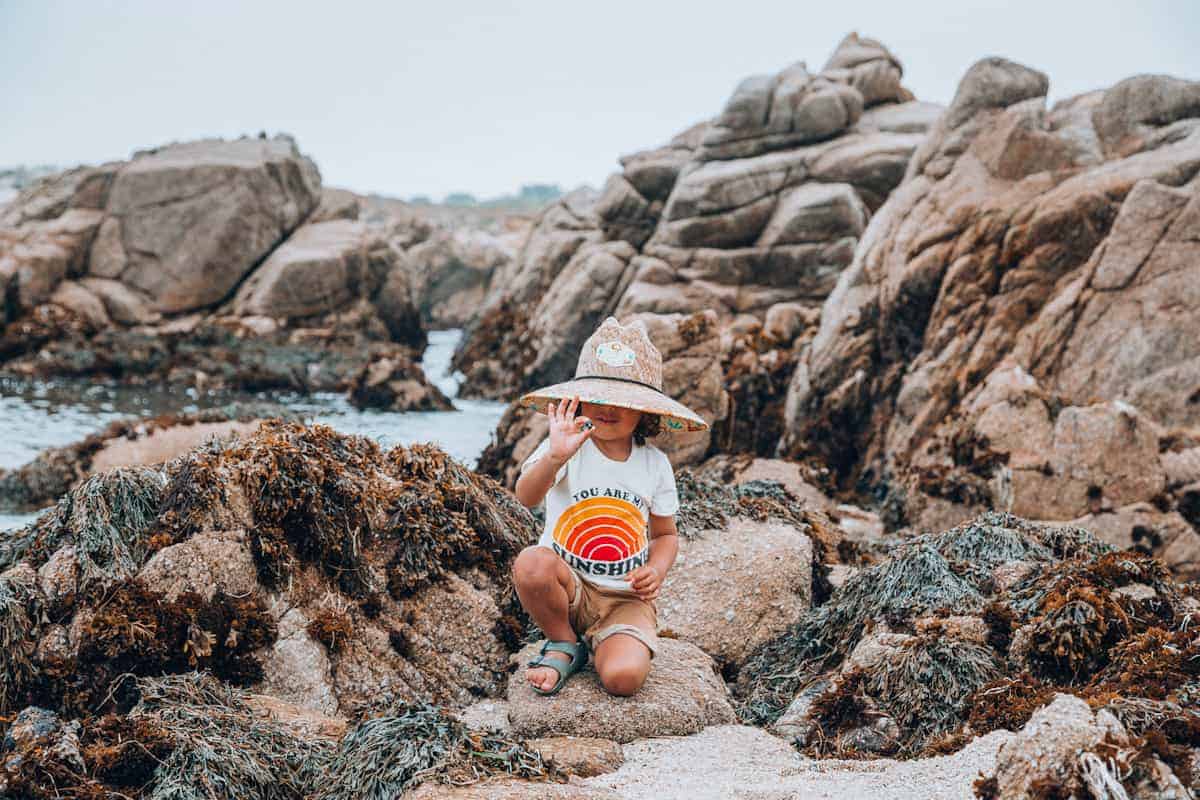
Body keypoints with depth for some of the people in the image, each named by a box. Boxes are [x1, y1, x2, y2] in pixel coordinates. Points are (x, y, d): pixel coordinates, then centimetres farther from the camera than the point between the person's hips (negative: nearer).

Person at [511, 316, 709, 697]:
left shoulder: (654, 464, 2)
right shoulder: (568, 448, -10)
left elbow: (665, 534, 13)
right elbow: (525, 496, -30)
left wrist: (656, 570, -9)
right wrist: (555, 456, -49)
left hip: (626, 598, 0)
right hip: (568, 586, 0)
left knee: (623, 677, -29)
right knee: (531, 564, -36)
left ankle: (597, 641, 10)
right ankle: (564, 645, -5)